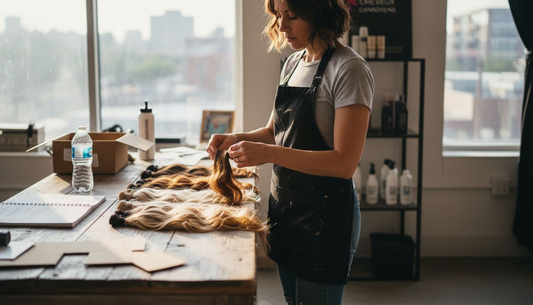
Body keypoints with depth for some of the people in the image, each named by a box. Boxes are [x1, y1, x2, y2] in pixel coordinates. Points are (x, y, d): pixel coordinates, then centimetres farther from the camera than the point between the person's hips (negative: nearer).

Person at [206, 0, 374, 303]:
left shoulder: (349, 69, -16)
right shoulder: (293, 63, 8)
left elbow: (345, 163, -22)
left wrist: (269, 153, -27)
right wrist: (238, 139, -1)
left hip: (325, 214, -8)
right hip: (284, 207, 8)